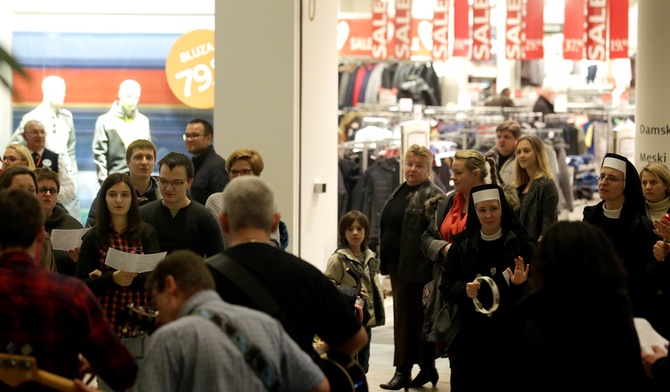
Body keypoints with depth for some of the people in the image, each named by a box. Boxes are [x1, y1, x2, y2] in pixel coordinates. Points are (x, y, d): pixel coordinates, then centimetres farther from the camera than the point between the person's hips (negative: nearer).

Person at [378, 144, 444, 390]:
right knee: (404, 317, 11)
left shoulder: (433, 196, -11)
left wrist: (432, 271, -22)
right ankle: (427, 369, 19)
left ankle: (404, 371, -3)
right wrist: (384, 261, 18)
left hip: (417, 267, -9)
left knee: (408, 317, -6)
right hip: (397, 265, 9)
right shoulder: (400, 193, 17)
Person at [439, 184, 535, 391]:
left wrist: (520, 285, -23)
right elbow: (445, 287, 7)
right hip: (468, 337, 2)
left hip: (507, 337, -2)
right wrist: (464, 290, -13)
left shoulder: (521, 244, -2)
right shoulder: (461, 245, 7)